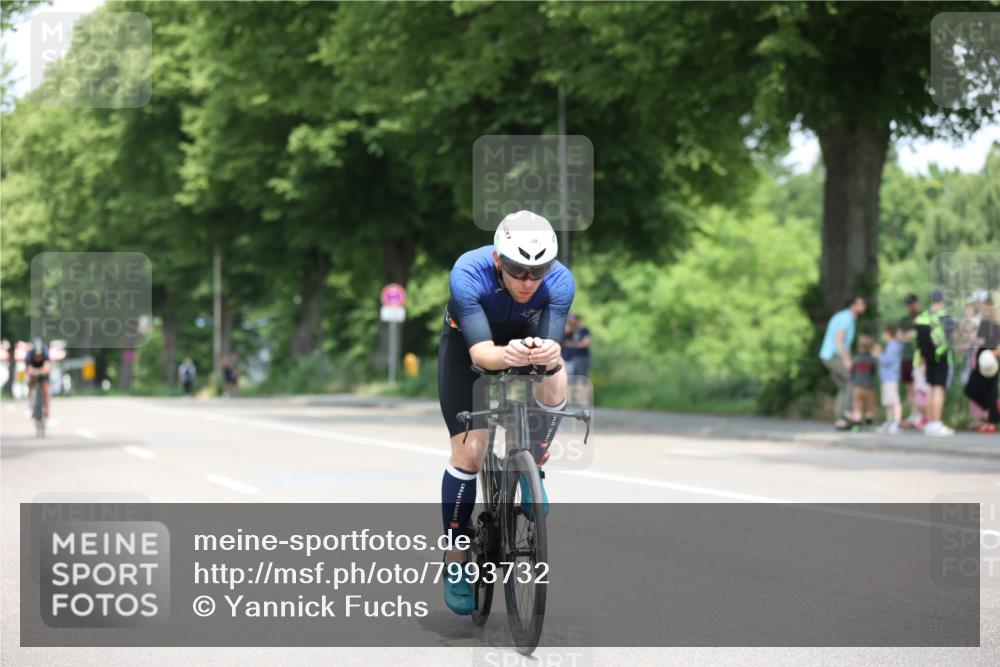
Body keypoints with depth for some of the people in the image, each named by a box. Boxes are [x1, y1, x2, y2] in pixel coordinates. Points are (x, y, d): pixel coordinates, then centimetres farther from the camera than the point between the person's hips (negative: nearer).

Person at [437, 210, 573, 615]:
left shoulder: (560, 280, -31)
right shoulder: (468, 274, -37)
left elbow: (552, 343, -37)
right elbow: (480, 351, -43)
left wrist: (548, 353, -61)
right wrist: (506, 356, -65)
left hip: (526, 337, 2)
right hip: (466, 342, -2)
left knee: (553, 388, -31)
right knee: (468, 450, -10)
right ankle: (456, 559, 4)